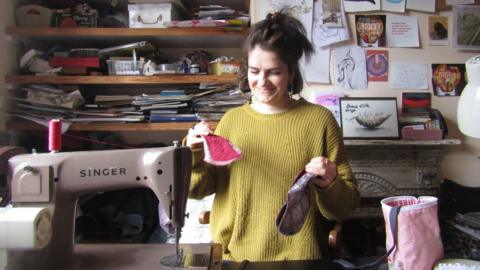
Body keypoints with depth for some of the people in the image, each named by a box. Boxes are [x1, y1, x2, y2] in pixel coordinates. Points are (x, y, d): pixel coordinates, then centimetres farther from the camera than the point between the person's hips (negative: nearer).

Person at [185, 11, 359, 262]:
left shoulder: (319, 120, 0)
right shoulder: (231, 119, 8)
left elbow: (346, 207, 5)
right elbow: (198, 189, 10)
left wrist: (329, 186, -14)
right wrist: (193, 154, -6)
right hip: (234, 255, 3)